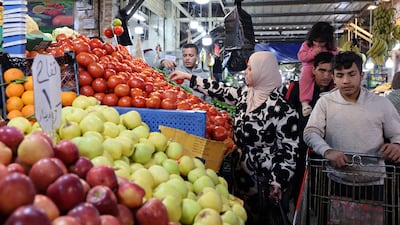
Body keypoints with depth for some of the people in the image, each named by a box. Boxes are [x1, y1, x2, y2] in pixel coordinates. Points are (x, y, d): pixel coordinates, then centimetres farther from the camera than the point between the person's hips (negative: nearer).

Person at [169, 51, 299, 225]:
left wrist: (278, 182, -20)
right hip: (240, 171, 7)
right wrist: (188, 77, 15)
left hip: (262, 178, -6)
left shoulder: (282, 109, -20)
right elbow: (221, 91, 12)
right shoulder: (245, 94, 2)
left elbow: (289, 150, -16)